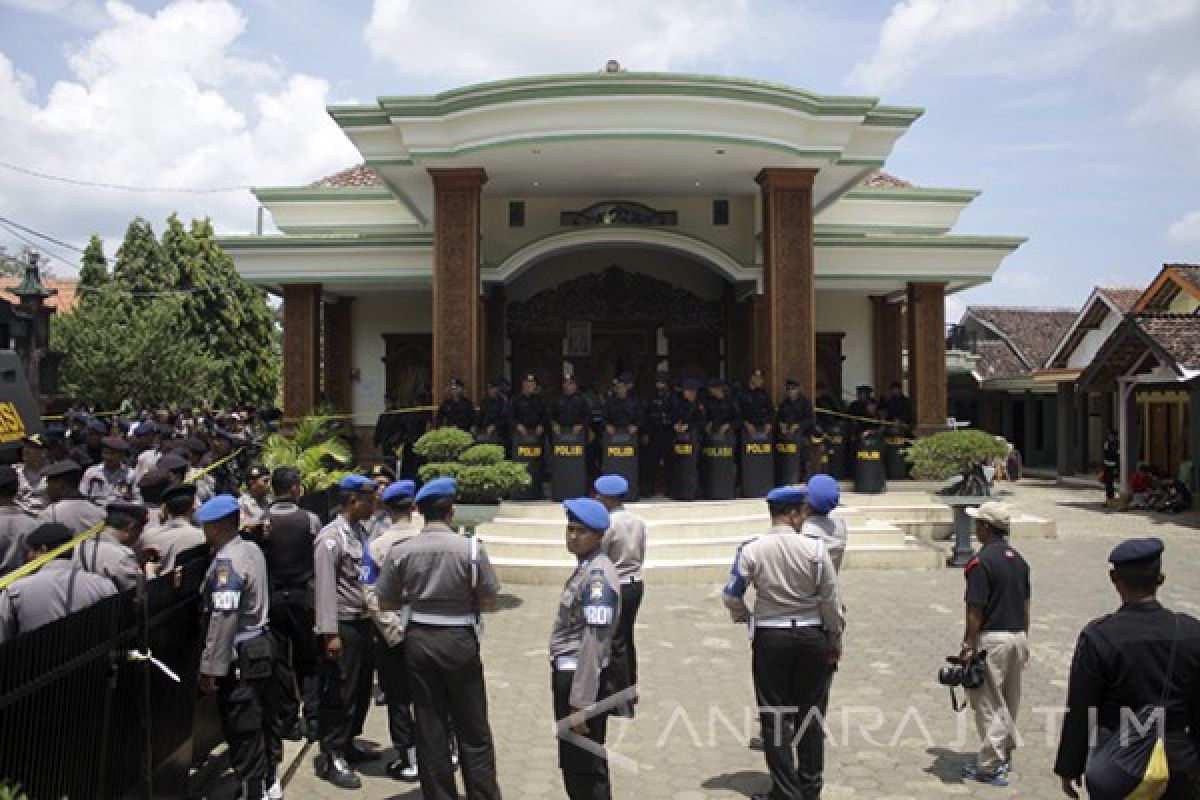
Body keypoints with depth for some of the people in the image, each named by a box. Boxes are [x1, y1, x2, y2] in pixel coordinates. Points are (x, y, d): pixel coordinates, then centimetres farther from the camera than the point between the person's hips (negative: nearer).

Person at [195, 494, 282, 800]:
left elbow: (224, 619, -24)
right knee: (264, 717, 19)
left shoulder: (226, 562, -19)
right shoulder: (253, 550, 7)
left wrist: (210, 667, -21)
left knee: (243, 729, 2)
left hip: (239, 655, -9)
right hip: (261, 645, 9)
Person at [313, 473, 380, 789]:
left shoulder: (362, 532, 10)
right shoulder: (331, 536, -14)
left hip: (363, 622, 8)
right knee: (339, 693, 1)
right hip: (343, 625, -8)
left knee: (361, 689, 17)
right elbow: (325, 587, -19)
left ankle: (347, 743, 33)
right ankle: (331, 758, 14)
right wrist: (330, 633, -22)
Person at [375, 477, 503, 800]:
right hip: (459, 641, -3)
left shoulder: (401, 550, -6)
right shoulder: (471, 548, -13)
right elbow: (489, 602, -8)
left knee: (429, 726, 14)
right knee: (473, 730, 10)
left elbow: (385, 603, 2)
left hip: (419, 640, 3)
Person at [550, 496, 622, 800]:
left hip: (580, 676, -10)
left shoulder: (597, 575, -21)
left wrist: (581, 703, -26)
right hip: (569, 673, 10)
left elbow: (594, 643, -25)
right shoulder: (585, 567, 11)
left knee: (583, 765, 3)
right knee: (575, 762, 23)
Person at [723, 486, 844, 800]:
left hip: (770, 638, -1)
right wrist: (835, 639, 7)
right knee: (809, 712, 16)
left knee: (776, 717, 9)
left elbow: (732, 596, -6)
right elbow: (831, 600, -5)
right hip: (812, 636, 1)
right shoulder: (815, 548, -10)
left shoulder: (752, 549, -10)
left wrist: (745, 618, 13)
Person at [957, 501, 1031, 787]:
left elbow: (975, 611, -19)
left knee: (988, 703, 1)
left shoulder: (981, 561, -18)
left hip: (991, 638, -8)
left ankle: (990, 766, 5)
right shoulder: (1019, 559, 7)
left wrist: (967, 646, -12)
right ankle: (1005, 756, 31)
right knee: (1010, 701, 18)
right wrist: (1023, 640, 22)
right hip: (1018, 637, 8)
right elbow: (1025, 605, 13)